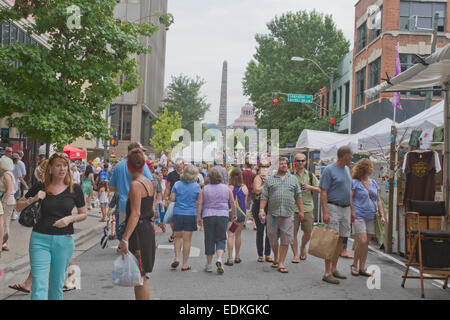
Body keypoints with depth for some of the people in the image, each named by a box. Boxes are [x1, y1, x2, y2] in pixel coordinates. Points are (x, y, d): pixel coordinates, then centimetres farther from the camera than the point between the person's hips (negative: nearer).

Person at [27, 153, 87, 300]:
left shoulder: (74, 189, 3)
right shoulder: (40, 187, 3)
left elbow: (84, 214, 11)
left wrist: (70, 218, -9)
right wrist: (33, 199, -6)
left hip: (64, 240, 1)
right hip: (40, 239, -1)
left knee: (57, 284, 12)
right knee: (39, 285, -9)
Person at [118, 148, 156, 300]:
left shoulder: (135, 184, -15)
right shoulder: (149, 182, 11)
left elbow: (135, 214, -23)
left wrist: (125, 239, -25)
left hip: (138, 232, -9)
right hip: (149, 230, 9)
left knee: (140, 279, -2)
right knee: (141, 277, 18)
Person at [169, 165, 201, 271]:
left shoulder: (177, 184, -1)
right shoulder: (196, 186, -5)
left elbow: (172, 198, -2)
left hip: (178, 214, 1)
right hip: (190, 214, -1)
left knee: (178, 237, 19)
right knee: (187, 240, 5)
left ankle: (177, 258, 2)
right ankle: (184, 264, 10)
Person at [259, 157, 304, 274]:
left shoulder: (293, 179, 13)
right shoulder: (270, 180, 9)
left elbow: (298, 196, 14)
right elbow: (264, 196, 5)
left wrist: (301, 210, 10)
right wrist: (261, 209, -6)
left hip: (288, 214, 0)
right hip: (272, 213, 0)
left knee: (285, 239, -2)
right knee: (273, 238, 7)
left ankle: (281, 263, 5)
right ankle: (276, 258, 28)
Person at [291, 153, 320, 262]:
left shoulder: (310, 175, 10)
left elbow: (319, 190, 10)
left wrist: (310, 187, -8)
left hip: (307, 207, 2)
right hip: (293, 207, -2)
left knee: (308, 232, 5)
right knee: (293, 232, -1)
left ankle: (302, 247, 34)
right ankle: (296, 255, 12)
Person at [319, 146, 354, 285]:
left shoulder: (347, 169, 14)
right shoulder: (329, 170, -10)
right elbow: (323, 192, -14)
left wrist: (351, 211, 19)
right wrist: (325, 213, -21)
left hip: (345, 209, 8)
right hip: (333, 208, -8)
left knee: (340, 239, 10)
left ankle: (334, 268, 20)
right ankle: (327, 273, -5)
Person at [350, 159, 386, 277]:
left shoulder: (373, 183, 15)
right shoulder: (355, 183, -4)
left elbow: (378, 200, 17)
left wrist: (382, 215, 9)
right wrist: (352, 214, -16)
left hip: (371, 217, 6)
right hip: (359, 216, -6)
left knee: (366, 243, 6)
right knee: (362, 241, -13)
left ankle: (362, 268, 14)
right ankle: (354, 265, 5)